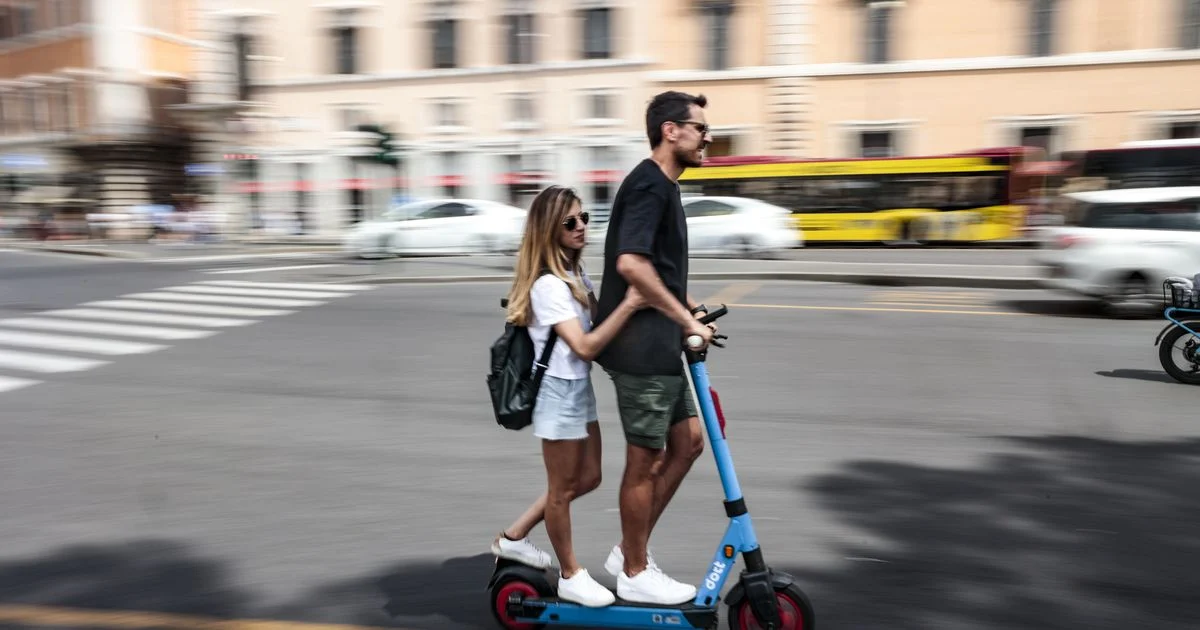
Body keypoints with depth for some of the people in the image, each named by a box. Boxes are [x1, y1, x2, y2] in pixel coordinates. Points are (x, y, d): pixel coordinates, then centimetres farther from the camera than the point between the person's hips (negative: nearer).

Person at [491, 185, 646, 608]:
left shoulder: (576, 275, 8)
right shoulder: (548, 285, -21)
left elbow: (595, 326, 13)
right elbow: (584, 346, -27)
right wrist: (628, 306, -33)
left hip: (580, 389, 9)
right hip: (559, 392, -9)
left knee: (587, 478, 17)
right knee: (563, 488, 7)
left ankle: (513, 537, 31)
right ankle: (570, 576, 25)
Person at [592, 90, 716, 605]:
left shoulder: (662, 187, 17)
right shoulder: (649, 184, -15)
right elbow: (630, 263, -28)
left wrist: (689, 310, 13)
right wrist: (687, 320, -21)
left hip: (658, 344, 10)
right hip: (640, 345, -10)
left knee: (687, 441, 15)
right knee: (645, 459, 2)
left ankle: (628, 551, 25)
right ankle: (634, 574, 19)